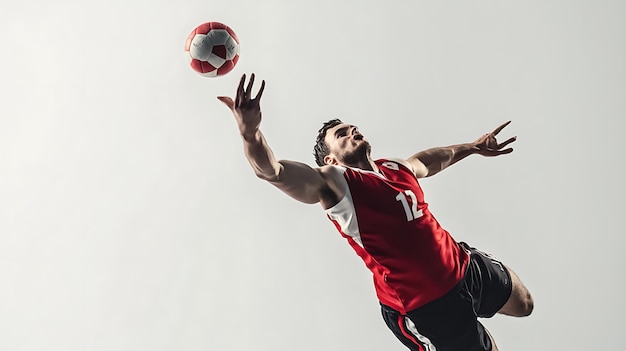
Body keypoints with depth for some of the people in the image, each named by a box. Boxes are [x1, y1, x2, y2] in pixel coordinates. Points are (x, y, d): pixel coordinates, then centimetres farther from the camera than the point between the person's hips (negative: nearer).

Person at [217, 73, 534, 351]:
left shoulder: (398, 167, 9)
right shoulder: (332, 181, -13)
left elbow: (434, 158, 32)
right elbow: (272, 171, -30)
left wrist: (473, 147, 44)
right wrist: (250, 132, -49)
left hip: (466, 265, 8)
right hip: (425, 305, -8)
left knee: (522, 304, 27)